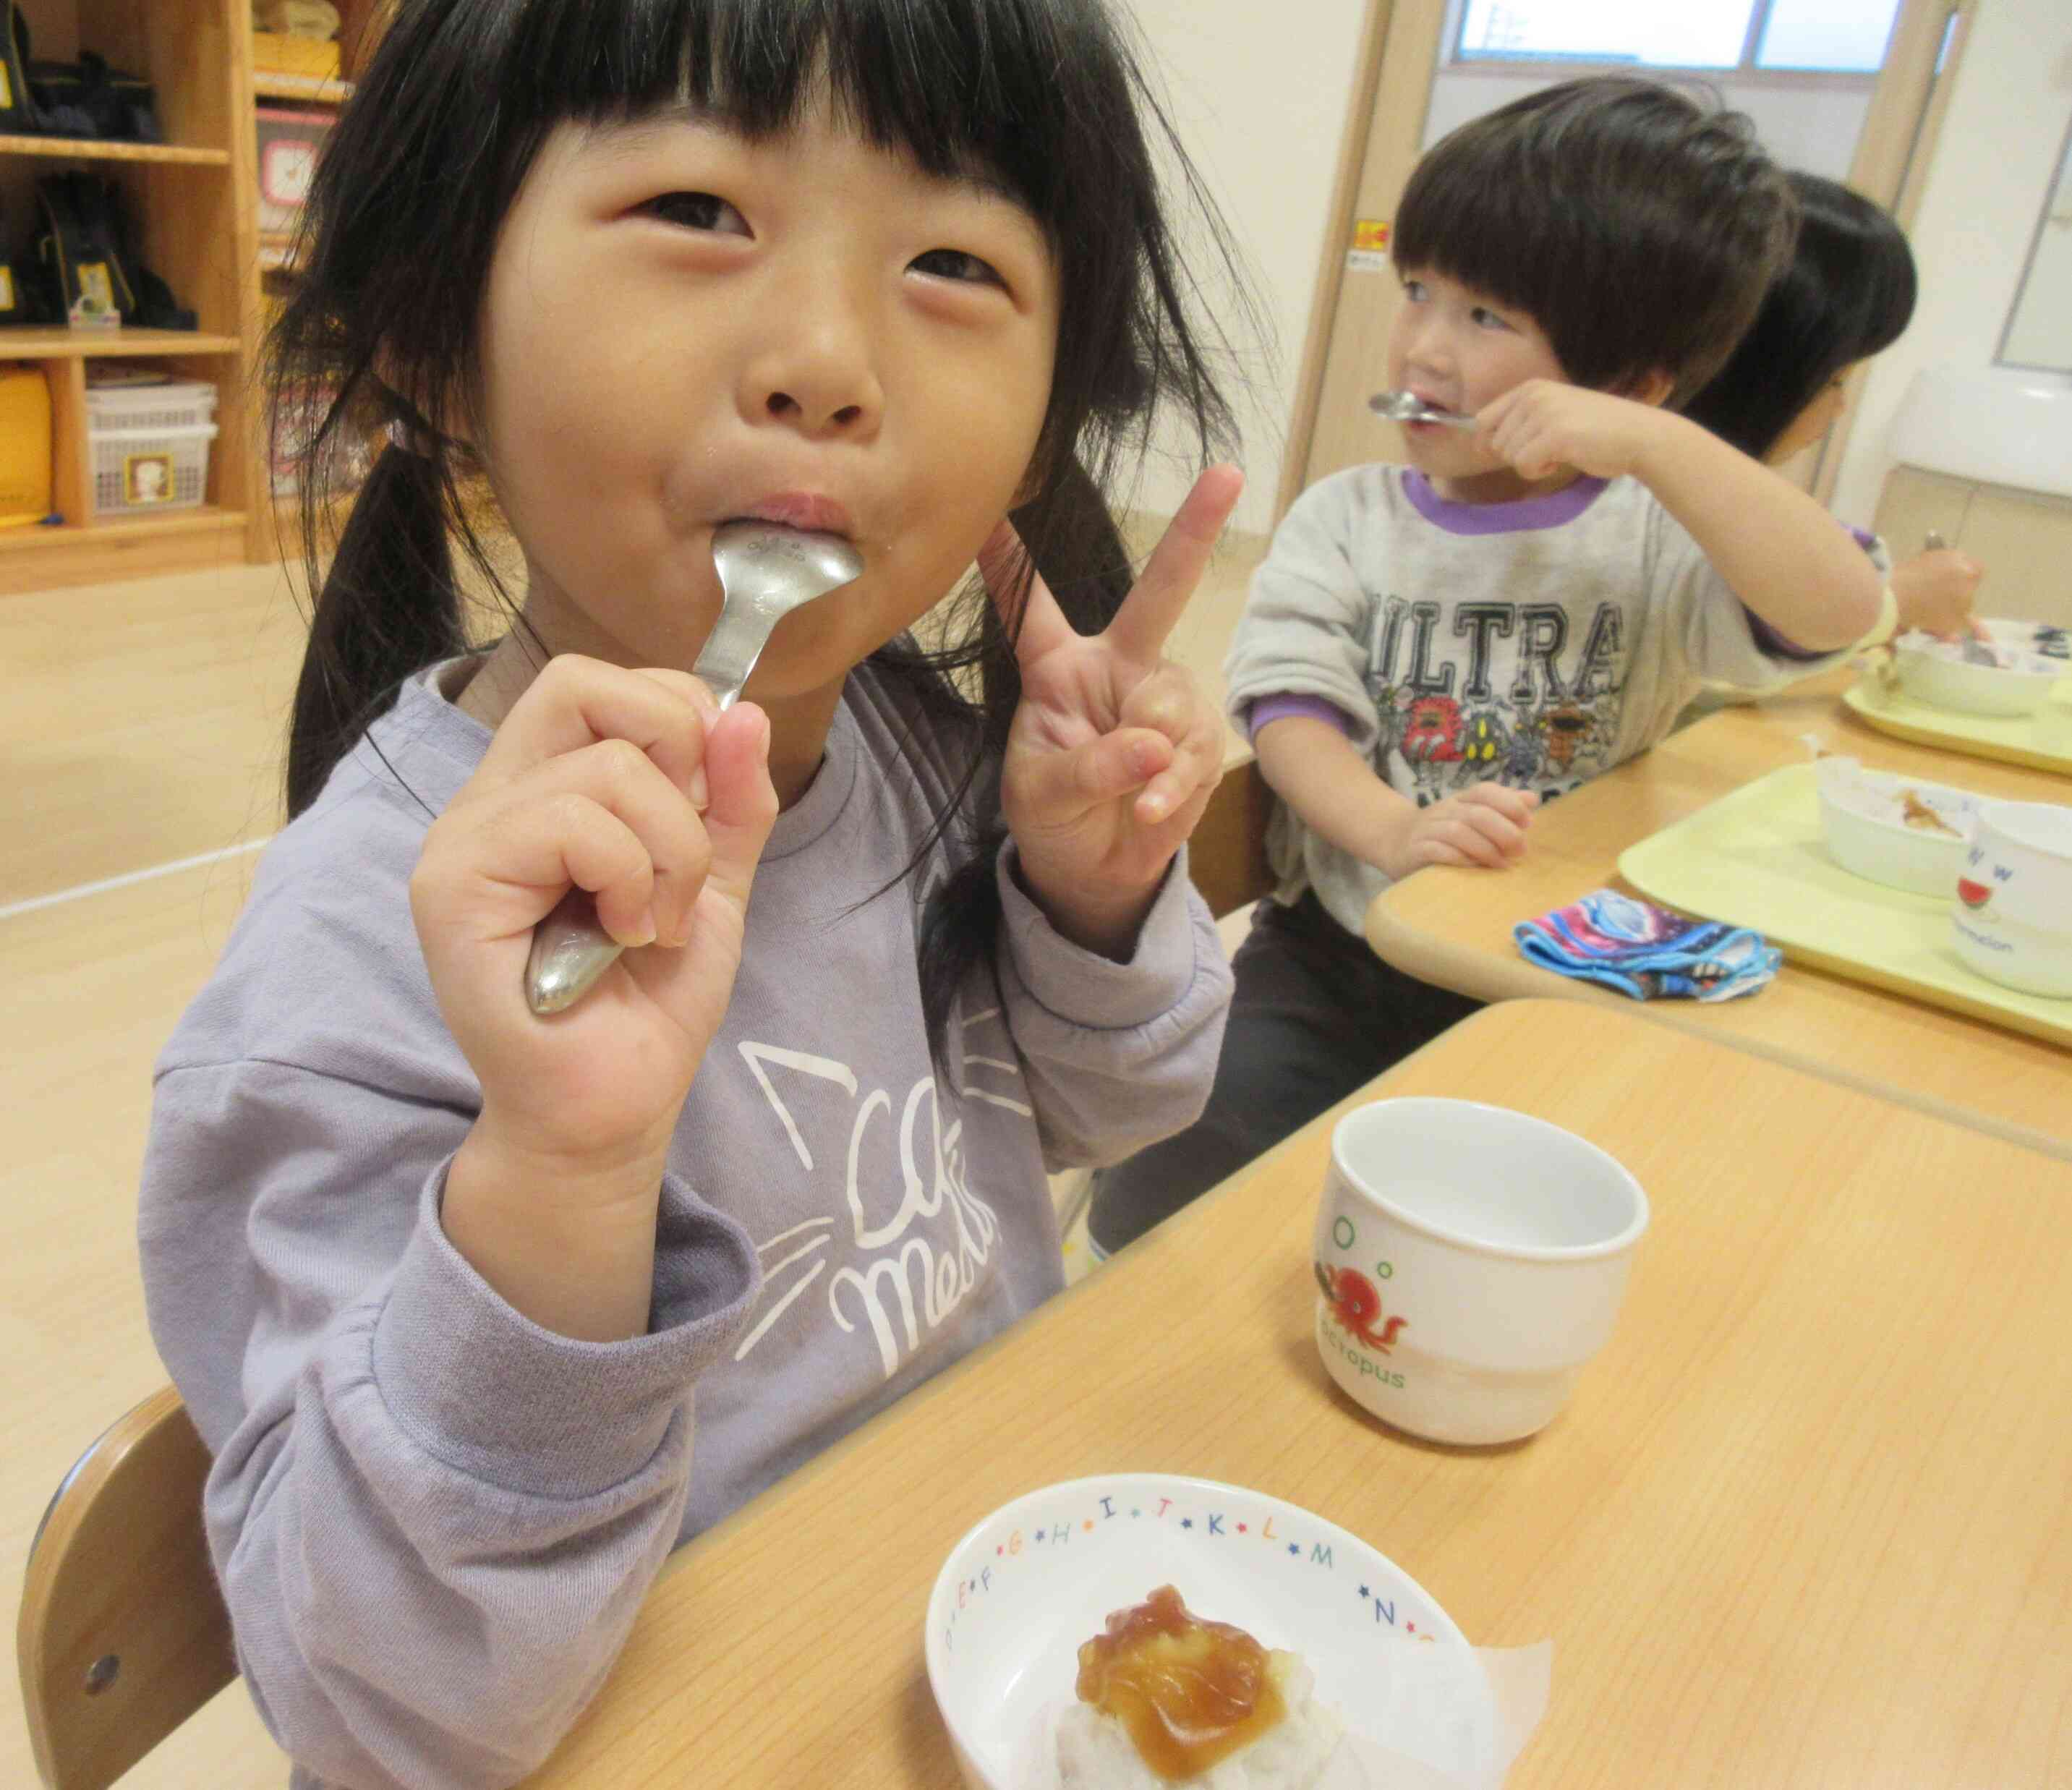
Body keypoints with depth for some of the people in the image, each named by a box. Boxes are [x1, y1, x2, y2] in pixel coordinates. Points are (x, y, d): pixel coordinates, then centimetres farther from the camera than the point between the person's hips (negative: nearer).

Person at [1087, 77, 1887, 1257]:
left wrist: (1655, 443, -25)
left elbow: (1842, 611, -18)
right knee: (1170, 1186, -15)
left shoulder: (1656, 542, -2)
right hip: (1336, 961, 1)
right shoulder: (1348, 517, 4)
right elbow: (1289, 710, -7)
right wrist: (1394, 831, -27)